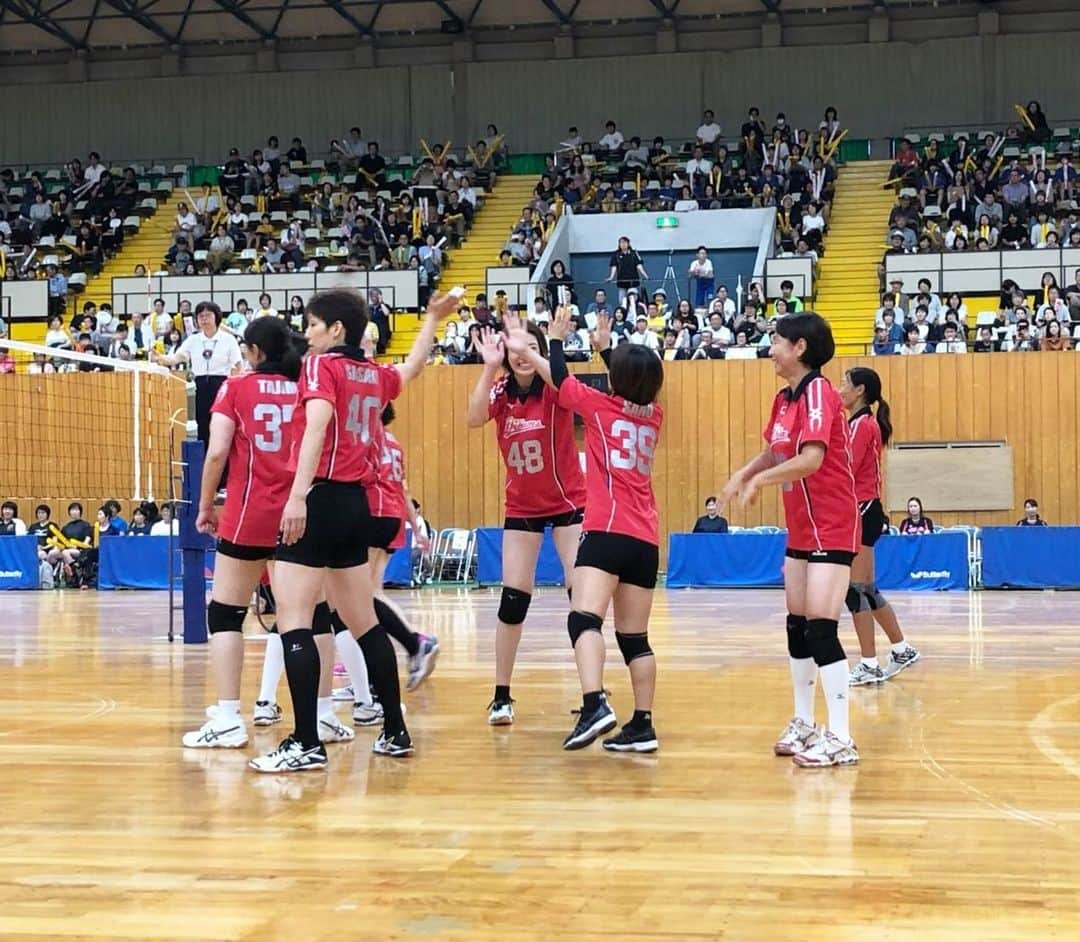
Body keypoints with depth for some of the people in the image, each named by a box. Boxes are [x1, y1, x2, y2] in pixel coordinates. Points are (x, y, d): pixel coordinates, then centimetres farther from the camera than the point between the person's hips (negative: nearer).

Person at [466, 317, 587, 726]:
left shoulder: (555, 391, -12)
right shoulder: (499, 392, -4)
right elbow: (474, 419, -24)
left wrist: (545, 349, -52)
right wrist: (490, 368, -34)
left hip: (569, 503, -2)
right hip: (521, 508, 2)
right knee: (513, 600, -2)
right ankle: (501, 696, 8)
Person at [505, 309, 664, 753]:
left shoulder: (600, 406, 1)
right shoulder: (654, 415, 15)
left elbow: (559, 377, 17)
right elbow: (633, 384, 37)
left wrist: (556, 340, 33)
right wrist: (605, 347, 42)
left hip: (607, 531, -6)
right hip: (646, 538, 6)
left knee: (584, 618, -19)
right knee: (635, 637, 10)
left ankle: (595, 705, -38)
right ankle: (642, 725, 11)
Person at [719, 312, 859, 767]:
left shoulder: (818, 392, -17)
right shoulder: (784, 397, 9)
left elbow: (811, 459, -27)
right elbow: (773, 452, 19)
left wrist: (759, 480, -17)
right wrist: (742, 474, 1)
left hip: (831, 528, -9)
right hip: (801, 528, 9)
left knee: (821, 628, -13)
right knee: (797, 627, 13)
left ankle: (840, 739, -9)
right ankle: (804, 725, 26)